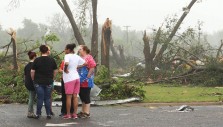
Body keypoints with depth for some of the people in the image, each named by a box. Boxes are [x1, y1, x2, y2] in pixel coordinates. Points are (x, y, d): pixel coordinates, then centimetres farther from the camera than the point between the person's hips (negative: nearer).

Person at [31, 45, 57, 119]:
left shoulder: (37, 60, -5)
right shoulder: (52, 60, 1)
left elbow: (32, 71, -4)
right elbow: (55, 71, 8)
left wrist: (33, 80, 9)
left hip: (39, 82, -1)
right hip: (49, 82, 1)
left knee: (40, 98, 3)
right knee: (47, 98, 7)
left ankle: (38, 114, 6)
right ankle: (48, 114, 7)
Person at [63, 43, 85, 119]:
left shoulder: (67, 56, -10)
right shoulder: (77, 56, 11)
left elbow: (66, 63, -29)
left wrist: (65, 69, -13)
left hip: (69, 78, -7)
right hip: (76, 77, 7)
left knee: (68, 96, 0)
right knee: (75, 96, 7)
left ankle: (68, 114, 4)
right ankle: (75, 114, 8)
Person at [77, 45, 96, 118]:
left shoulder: (89, 57, -9)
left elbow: (92, 68, -15)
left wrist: (88, 76, -18)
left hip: (86, 81, -8)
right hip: (80, 81, 8)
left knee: (86, 97, -4)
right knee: (82, 96, 13)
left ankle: (87, 113, 1)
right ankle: (83, 111, 21)